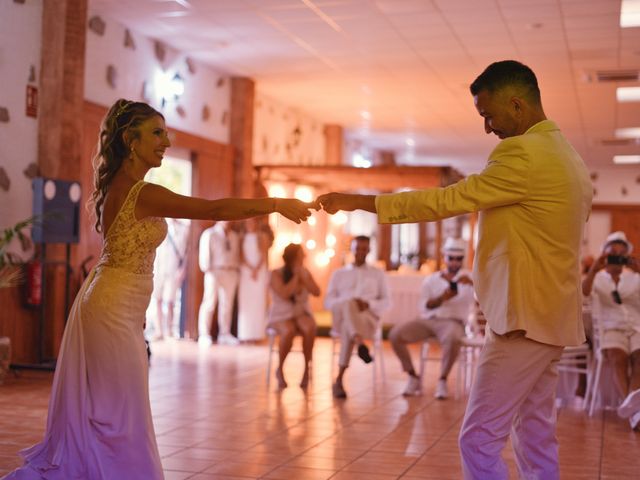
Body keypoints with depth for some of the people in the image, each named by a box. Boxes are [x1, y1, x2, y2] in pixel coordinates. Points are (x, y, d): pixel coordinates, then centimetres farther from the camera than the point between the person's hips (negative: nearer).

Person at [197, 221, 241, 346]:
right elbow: (205, 253, -4)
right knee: (209, 303, -9)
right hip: (215, 272, -5)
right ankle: (204, 335, -6)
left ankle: (224, 334, 14)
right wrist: (207, 269, -12)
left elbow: (237, 255, 16)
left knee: (227, 304, 8)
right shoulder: (209, 234, 2)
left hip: (231, 272, 5)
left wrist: (237, 270, 7)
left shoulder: (235, 236, 16)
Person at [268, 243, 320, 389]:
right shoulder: (276, 274, -7)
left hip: (302, 313, 3)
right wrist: (296, 276, -13)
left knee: (310, 328, -34)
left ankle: (307, 369, -20)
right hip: (281, 316, -3)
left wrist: (303, 276, -10)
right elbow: (284, 294, -21)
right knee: (289, 331, -38)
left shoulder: (305, 273, 5)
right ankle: (280, 369, -15)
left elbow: (317, 292, -5)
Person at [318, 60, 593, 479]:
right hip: (550, 316, 10)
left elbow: (446, 201, -16)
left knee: (479, 441, -7)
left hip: (527, 319, -10)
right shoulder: (566, 154, 15)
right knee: (536, 441, 13)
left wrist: (359, 201, -9)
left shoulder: (523, 154, -16)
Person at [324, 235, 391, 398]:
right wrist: (348, 304, -11)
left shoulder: (378, 274, 21)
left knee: (349, 328, -40)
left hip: (368, 318, 0)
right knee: (349, 305, -40)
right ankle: (361, 344, -63)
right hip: (341, 317, 1)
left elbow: (386, 302, 13)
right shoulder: (338, 274, 23)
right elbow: (328, 302, 13)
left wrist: (368, 304, -11)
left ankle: (339, 380, -49)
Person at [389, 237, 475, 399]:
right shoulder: (432, 279, 18)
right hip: (428, 320, 3)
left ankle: (442, 380, -19)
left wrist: (470, 283, -21)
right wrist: (442, 298, -12)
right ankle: (413, 377, -8)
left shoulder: (470, 278, 13)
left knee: (452, 338, -41)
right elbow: (423, 307, 6)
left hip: (453, 321, -3)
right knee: (395, 333, -22)